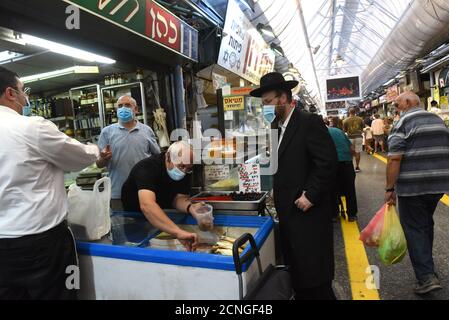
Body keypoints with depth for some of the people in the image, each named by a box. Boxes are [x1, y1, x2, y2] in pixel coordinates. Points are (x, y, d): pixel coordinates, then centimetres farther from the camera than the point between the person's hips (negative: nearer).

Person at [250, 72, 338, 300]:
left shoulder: (310, 123, -11)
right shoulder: (277, 128, 13)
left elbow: (328, 162, -18)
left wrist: (310, 196, -18)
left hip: (308, 213, -8)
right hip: (288, 213, 8)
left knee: (315, 279, 4)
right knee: (297, 276, 17)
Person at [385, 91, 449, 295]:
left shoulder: (403, 122, -9)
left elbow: (394, 158, -18)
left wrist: (390, 188, -13)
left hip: (412, 186, -7)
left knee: (414, 228, 2)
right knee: (426, 224, 22)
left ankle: (426, 277, -1)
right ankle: (425, 262, 38)